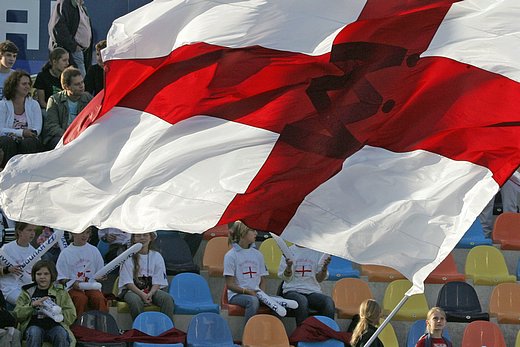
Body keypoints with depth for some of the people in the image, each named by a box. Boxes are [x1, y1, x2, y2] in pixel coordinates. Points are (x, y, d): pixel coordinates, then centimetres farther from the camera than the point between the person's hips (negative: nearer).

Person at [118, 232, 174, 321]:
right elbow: (128, 282, -7)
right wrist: (142, 295, -23)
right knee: (136, 301, -38)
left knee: (168, 299, -26)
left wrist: (150, 294, -18)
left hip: (151, 290, 3)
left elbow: (157, 282, 4)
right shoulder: (129, 257, 0)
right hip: (131, 290, -3)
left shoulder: (157, 256, 9)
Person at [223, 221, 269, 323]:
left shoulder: (257, 255, 16)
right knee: (253, 300, -38)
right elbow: (230, 284, -4)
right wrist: (247, 291, -18)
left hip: (256, 293, 4)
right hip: (237, 294, -4)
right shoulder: (231, 256, 0)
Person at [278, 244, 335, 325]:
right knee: (302, 301, -38)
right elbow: (286, 278, 4)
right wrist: (289, 266, -17)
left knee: (329, 301, -30)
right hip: (293, 291, -2)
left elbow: (319, 279, 10)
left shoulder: (318, 252, 12)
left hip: (313, 291, 2)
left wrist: (324, 267, -9)